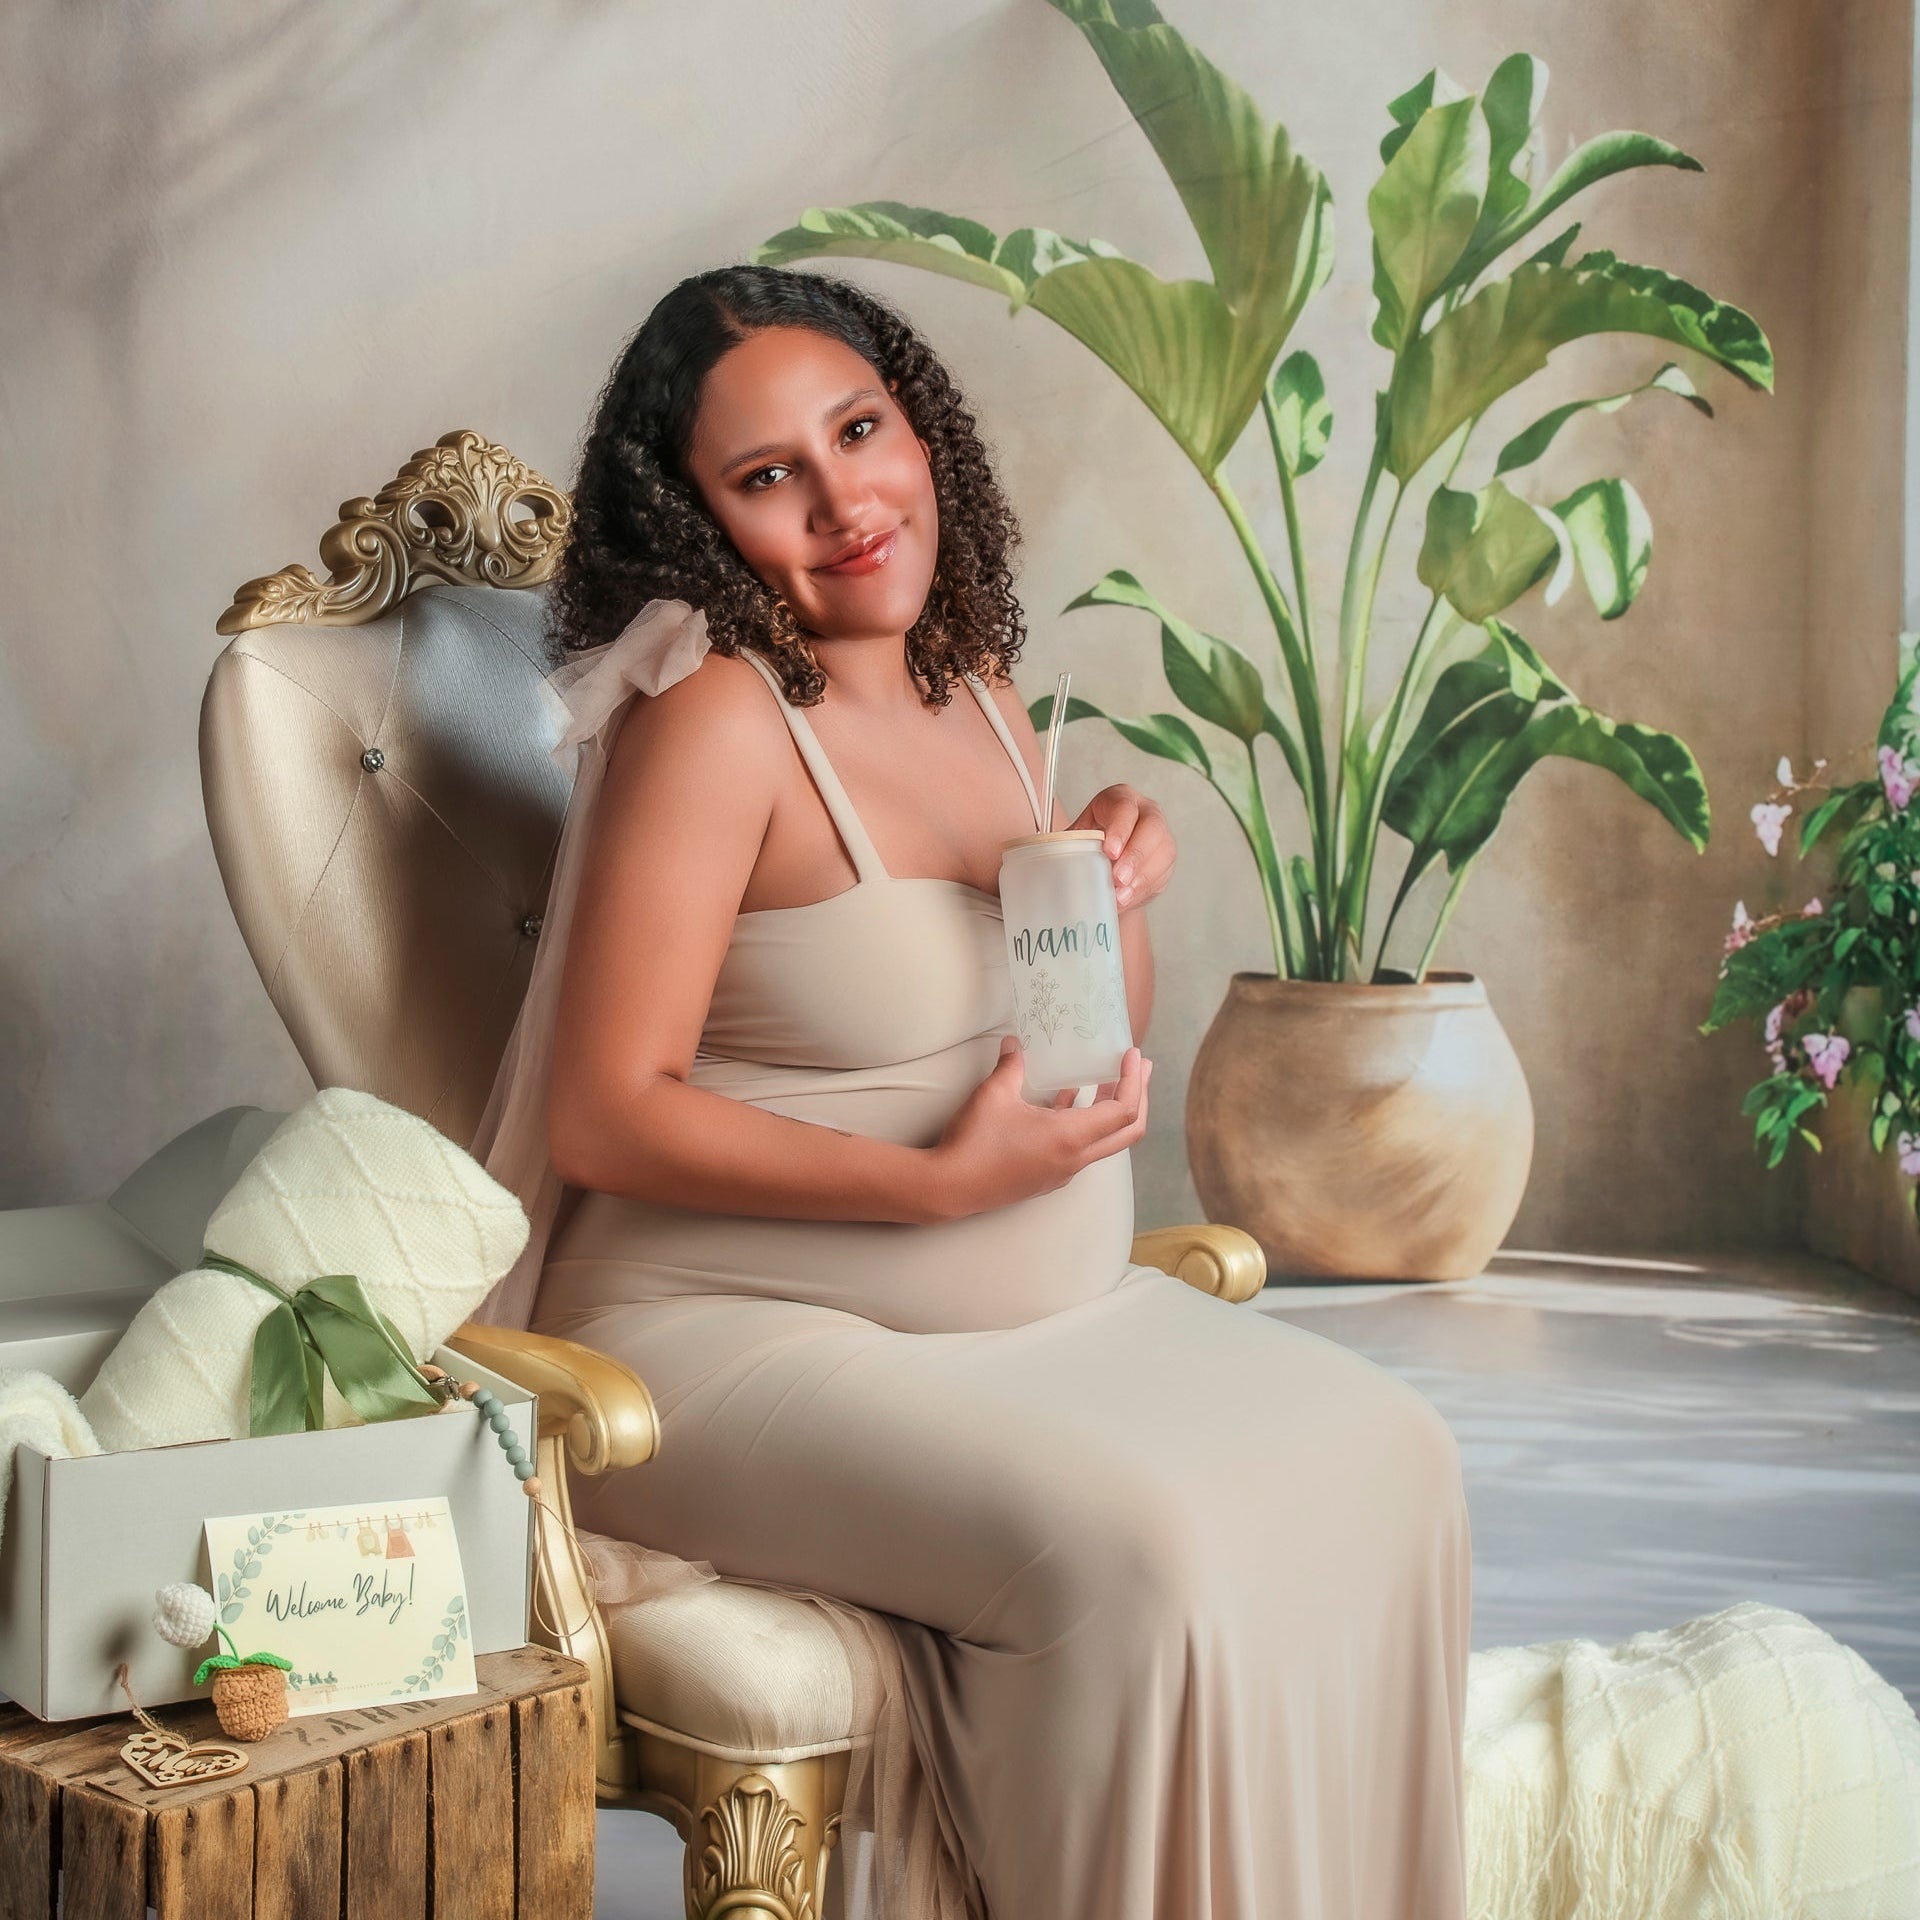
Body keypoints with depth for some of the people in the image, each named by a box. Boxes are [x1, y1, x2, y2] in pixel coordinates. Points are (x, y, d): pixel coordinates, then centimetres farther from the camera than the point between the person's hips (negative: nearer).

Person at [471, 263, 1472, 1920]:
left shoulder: (978, 692, 8)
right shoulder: (715, 720, -15)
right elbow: (603, 1117, -18)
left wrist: (1121, 896, -3)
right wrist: (940, 1180, -23)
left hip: (1042, 1317, 8)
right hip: (740, 1340, -8)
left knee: (1382, 1457, -5)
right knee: (1130, 1548, -27)